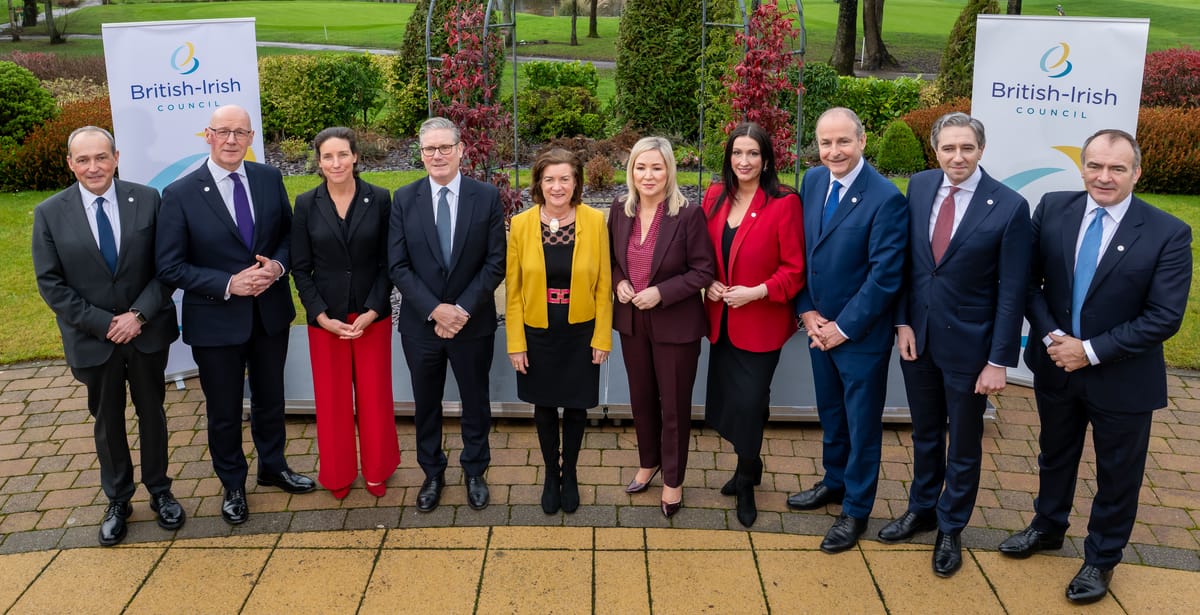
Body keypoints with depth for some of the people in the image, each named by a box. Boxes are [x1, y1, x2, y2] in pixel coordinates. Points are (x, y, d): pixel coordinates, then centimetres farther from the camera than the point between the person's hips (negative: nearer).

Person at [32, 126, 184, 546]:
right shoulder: (50, 214, -7)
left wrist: (139, 314, -17)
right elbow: (51, 284, -7)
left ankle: (159, 491, 34)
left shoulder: (147, 200, -7)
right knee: (107, 420, 15)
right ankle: (117, 501, 32)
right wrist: (103, 323, -14)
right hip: (94, 338, 0)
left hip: (147, 331, 0)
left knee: (152, 412, 15)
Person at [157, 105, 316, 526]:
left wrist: (277, 265, -15)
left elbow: (288, 233, 6)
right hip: (216, 321, -3)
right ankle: (233, 486, 35)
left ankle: (273, 467, 45)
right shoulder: (180, 195, -14)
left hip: (270, 313, 3)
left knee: (270, 398, 22)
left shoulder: (269, 179, -3)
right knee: (224, 412, 13)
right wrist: (229, 284, -23)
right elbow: (170, 267, -13)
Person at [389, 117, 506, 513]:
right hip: (421, 324, 1)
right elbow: (398, 266, -6)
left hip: (473, 323, -1)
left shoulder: (487, 197, -5)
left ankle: (475, 472, 33)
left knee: (475, 402, 14)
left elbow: (496, 263, -8)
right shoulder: (404, 199, -2)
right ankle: (432, 473, 33)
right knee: (426, 404, 15)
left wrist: (463, 309, -16)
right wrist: (434, 310, -17)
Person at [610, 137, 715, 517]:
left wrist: (660, 293, -22)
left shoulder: (688, 215, -17)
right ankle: (648, 462, 43)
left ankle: (673, 479, 28)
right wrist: (618, 283, -9)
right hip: (632, 321, 5)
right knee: (641, 399, 20)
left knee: (674, 405, 9)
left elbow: (704, 271, -13)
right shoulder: (620, 209, -2)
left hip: (675, 325, -5)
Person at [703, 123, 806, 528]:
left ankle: (746, 481, 24)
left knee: (749, 402, -1)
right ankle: (749, 467, 38)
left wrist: (757, 292, -21)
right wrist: (708, 283, -5)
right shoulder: (715, 198, 2)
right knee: (728, 399, 14)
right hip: (721, 320, 5)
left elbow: (795, 269, -12)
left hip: (761, 323, -5)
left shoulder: (784, 204, -14)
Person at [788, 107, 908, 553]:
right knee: (830, 414, 22)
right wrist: (807, 312, -3)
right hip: (818, 327, 6)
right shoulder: (812, 181, 0)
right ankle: (834, 482, 43)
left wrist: (843, 327, -15)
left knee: (862, 423, 10)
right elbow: (800, 253, 6)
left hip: (861, 333, -6)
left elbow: (885, 277, -20)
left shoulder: (886, 199, -20)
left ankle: (856, 509, 26)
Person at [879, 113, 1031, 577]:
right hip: (917, 336, 4)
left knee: (963, 444, 14)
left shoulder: (1009, 207, -15)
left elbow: (1012, 291, -12)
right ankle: (921, 509, 42)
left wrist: (1000, 361, -12)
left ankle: (950, 529, 33)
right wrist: (902, 322, -2)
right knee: (925, 433, 22)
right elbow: (907, 260, 4)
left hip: (967, 345, -3)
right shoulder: (919, 186, -3)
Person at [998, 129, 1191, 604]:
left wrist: (1090, 350, -21)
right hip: (1055, 365, 3)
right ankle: (1048, 526, 49)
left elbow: (1164, 318, -18)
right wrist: (1050, 335, -16)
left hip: (1122, 379, -3)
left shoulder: (1168, 234, -17)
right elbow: (1029, 279, -2)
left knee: (1117, 475, 15)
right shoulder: (1052, 208, -7)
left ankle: (1102, 558, 37)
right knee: (1055, 455, 24)